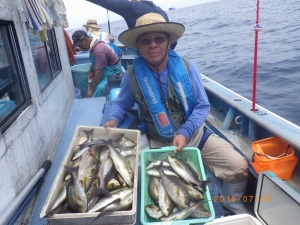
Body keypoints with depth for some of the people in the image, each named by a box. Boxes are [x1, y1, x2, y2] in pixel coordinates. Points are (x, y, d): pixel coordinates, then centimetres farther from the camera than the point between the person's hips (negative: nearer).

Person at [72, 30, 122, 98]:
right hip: (104, 71, 10)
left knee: (100, 88, -35)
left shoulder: (98, 49, -27)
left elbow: (98, 71, -26)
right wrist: (90, 72, -3)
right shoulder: (93, 45, 2)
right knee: (83, 82, 5)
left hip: (113, 72, -10)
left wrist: (92, 90, -21)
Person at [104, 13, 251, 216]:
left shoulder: (187, 67, -9)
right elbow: (121, 103, 7)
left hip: (196, 135, 1)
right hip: (160, 144, -1)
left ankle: (232, 204, 23)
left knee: (239, 166, -9)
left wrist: (184, 133, -20)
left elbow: (203, 106, -6)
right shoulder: (132, 74, -9)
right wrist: (113, 119, -15)